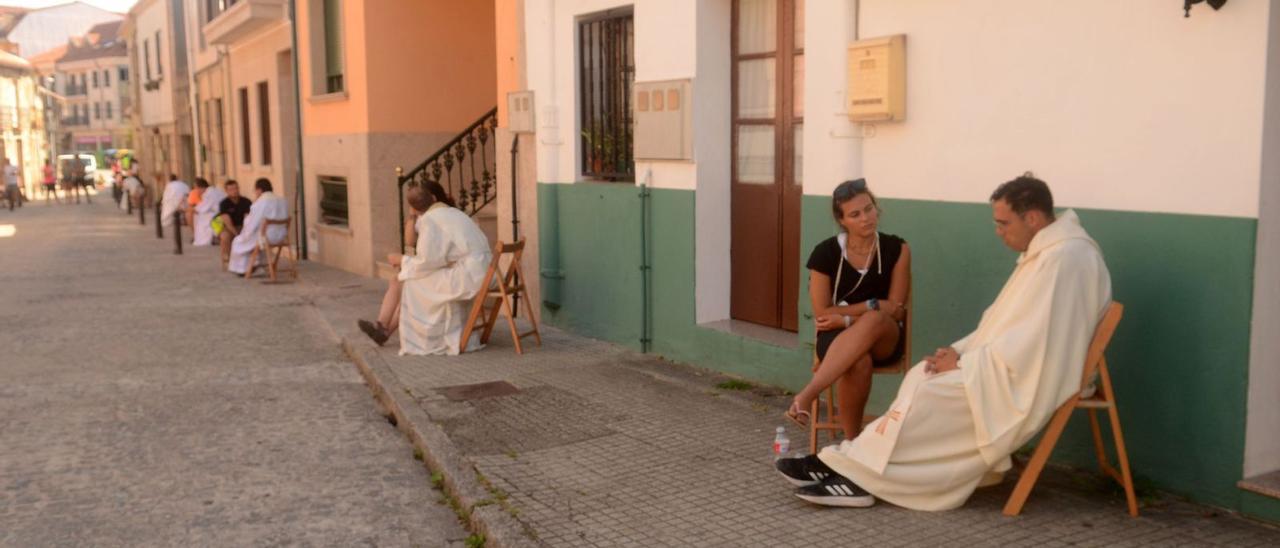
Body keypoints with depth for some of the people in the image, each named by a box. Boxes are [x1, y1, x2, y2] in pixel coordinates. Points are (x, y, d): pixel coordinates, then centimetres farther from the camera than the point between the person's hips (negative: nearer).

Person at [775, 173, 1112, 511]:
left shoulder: (1063, 258, -21)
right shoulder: (1046, 251, 13)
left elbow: (1028, 343, -25)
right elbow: (1004, 324, 16)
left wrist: (962, 363, -16)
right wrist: (959, 350, 2)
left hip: (1027, 382, -10)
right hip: (1011, 366, 10)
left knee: (928, 396, -16)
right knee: (922, 378, -3)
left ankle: (858, 473, -7)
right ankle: (860, 472, -10)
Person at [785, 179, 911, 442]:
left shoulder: (896, 250, -1)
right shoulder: (825, 253, -6)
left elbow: (896, 311, -3)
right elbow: (822, 315, -6)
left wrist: (847, 318, -13)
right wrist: (872, 306, -11)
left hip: (884, 340, 1)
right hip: (838, 339, -1)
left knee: (874, 320, -37)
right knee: (858, 362, -39)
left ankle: (806, 396, -41)